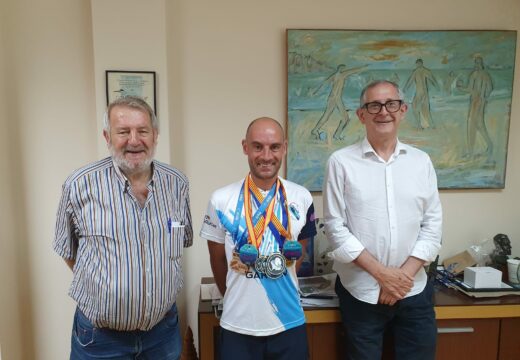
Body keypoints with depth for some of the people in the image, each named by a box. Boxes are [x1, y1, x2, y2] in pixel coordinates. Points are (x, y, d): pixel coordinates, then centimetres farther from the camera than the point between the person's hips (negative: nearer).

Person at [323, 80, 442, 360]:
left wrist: (404, 275, -8)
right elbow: (336, 228, -8)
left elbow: (433, 225, 3)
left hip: (414, 290, 3)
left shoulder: (421, 161, 3)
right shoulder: (341, 162, -7)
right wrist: (382, 273, -12)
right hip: (361, 291, -2)